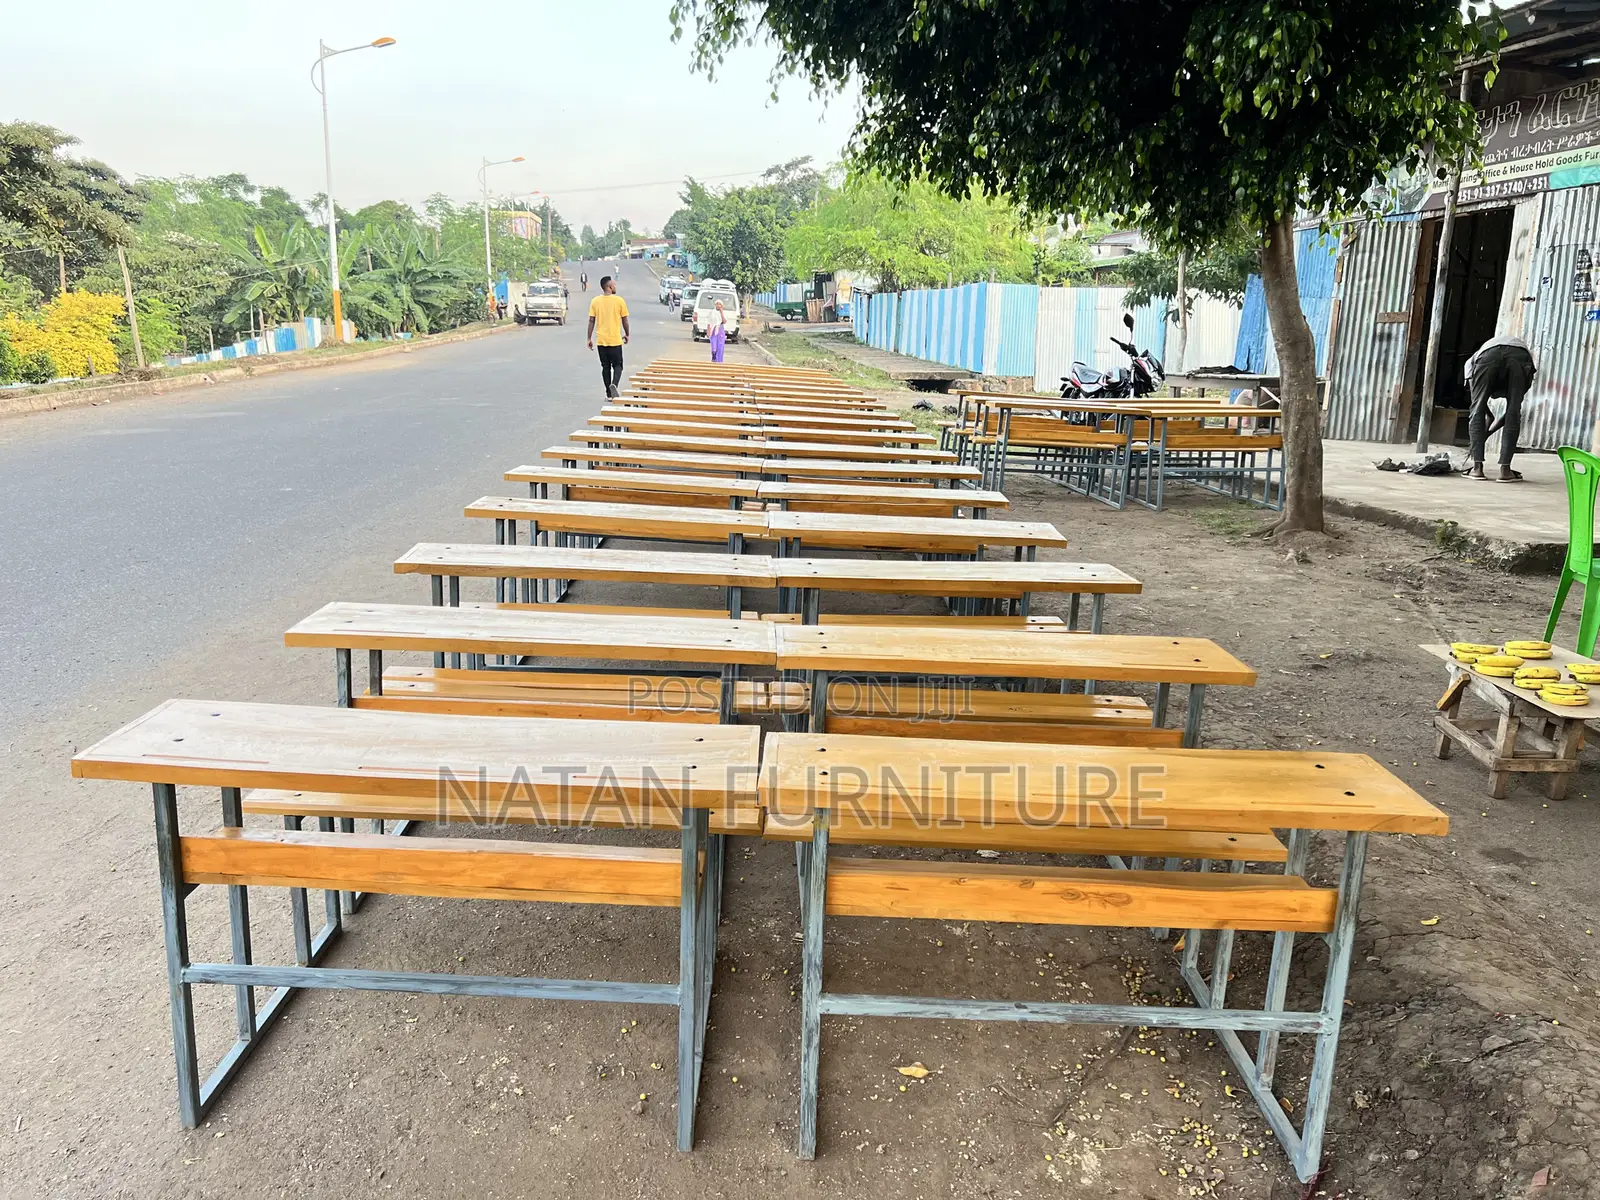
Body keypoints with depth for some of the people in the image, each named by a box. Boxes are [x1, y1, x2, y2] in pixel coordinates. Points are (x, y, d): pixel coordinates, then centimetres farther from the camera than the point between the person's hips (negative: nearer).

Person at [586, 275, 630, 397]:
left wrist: (589, 338, 5)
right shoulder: (619, 300, -6)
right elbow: (624, 320, -1)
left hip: (601, 341, 2)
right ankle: (614, 384, -20)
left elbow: (591, 321, -1)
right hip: (615, 340, -2)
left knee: (605, 367, 11)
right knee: (617, 365, 8)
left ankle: (609, 394, 10)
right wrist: (626, 335, 14)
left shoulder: (595, 301, 0)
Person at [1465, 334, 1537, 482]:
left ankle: (1477, 467, 7)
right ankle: (1505, 470, 7)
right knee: (1513, 413, 11)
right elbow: (1511, 412, 39)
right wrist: (1486, 434, 44)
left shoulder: (1473, 360, 41)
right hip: (1521, 355, 2)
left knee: (1477, 410, 12)